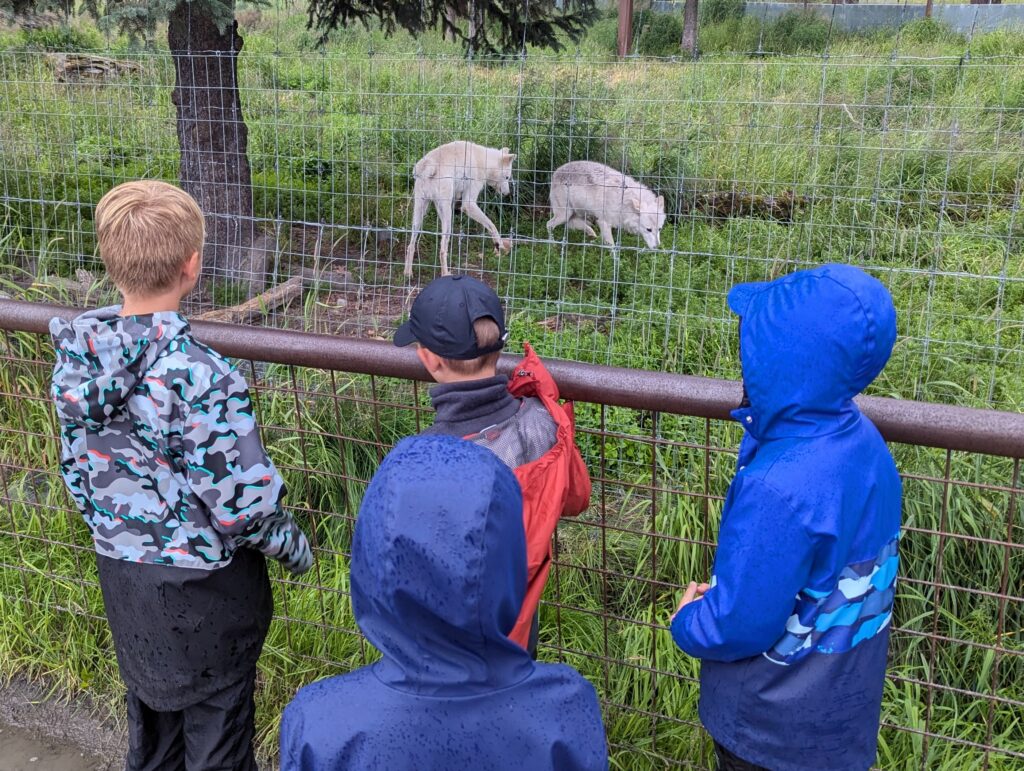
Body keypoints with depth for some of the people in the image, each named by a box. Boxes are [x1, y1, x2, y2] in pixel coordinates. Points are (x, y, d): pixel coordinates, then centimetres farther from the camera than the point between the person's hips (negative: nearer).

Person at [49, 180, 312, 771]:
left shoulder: (76, 359, -8)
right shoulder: (201, 377, -29)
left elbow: (76, 470, 4)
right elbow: (241, 502, -24)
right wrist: (295, 548, -5)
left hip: (120, 572, 7)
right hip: (203, 585, -6)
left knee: (150, 706, 27)